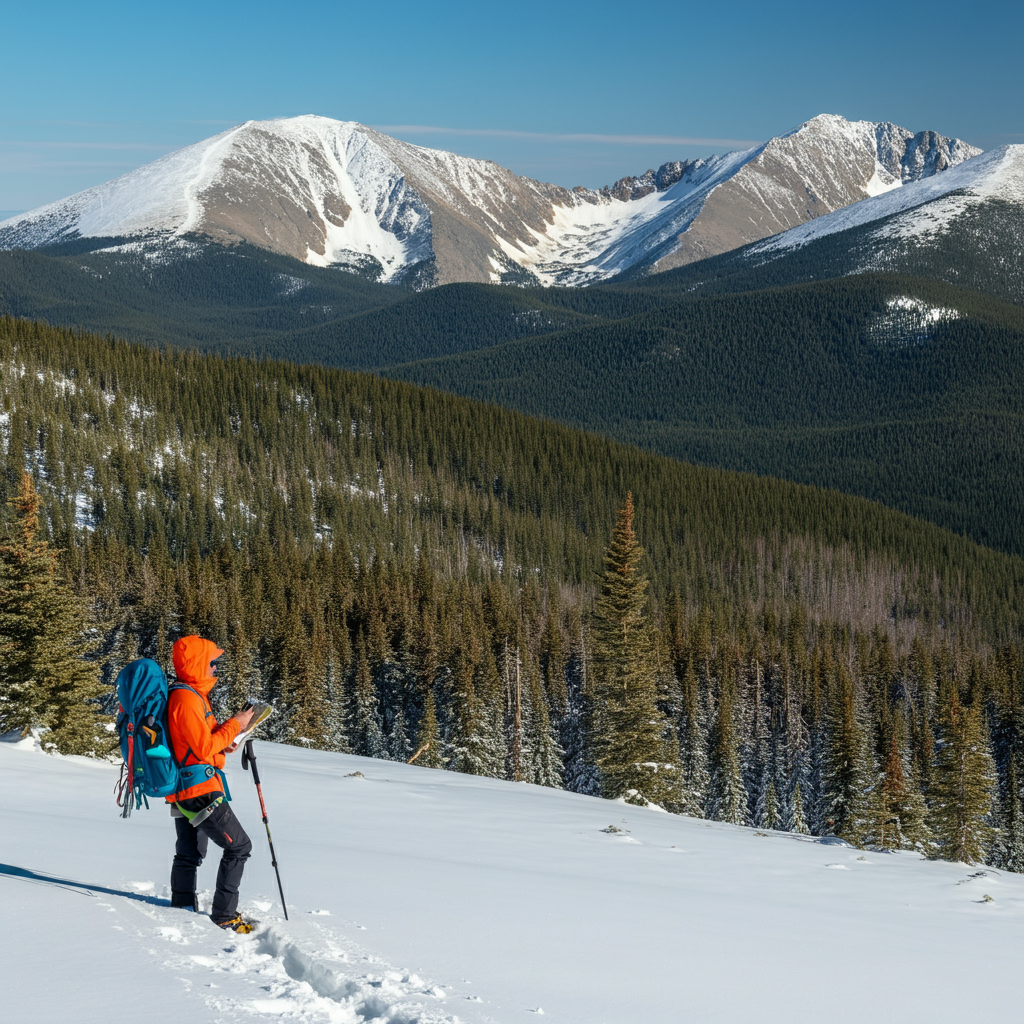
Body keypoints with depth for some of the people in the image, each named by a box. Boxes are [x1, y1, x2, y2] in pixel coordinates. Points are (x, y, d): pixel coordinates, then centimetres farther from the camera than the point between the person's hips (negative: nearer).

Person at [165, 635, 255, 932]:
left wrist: (222, 743, 6)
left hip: (183, 789, 11)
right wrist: (234, 726, -14)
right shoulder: (187, 699, -20)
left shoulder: (189, 694, 13)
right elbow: (203, 748, -22)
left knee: (189, 853, 19)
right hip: (200, 789, -11)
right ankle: (224, 915, -2)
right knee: (238, 846, -5)